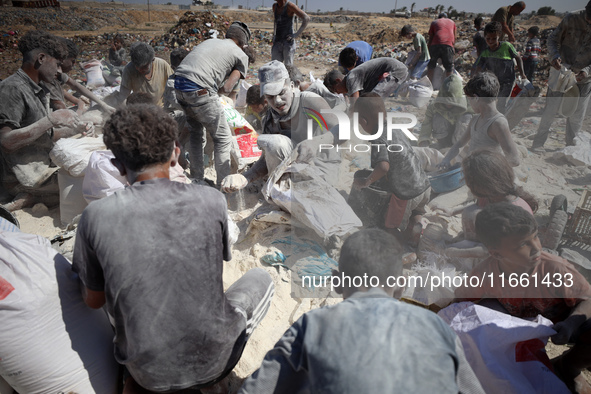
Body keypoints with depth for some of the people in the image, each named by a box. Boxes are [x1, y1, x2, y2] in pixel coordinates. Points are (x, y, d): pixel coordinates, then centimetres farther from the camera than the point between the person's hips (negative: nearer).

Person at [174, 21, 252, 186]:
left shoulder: (210, 41, 29)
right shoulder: (241, 56, 11)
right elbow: (226, 89, -1)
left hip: (179, 85, 7)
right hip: (200, 90, -7)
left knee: (195, 132, 22)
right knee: (223, 138, 5)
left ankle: (197, 179, 29)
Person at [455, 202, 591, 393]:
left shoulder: (556, 269, -31)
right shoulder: (485, 274, -26)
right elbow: (461, 299, -10)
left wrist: (572, 322, -37)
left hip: (559, 326, -1)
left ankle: (566, 367, 4)